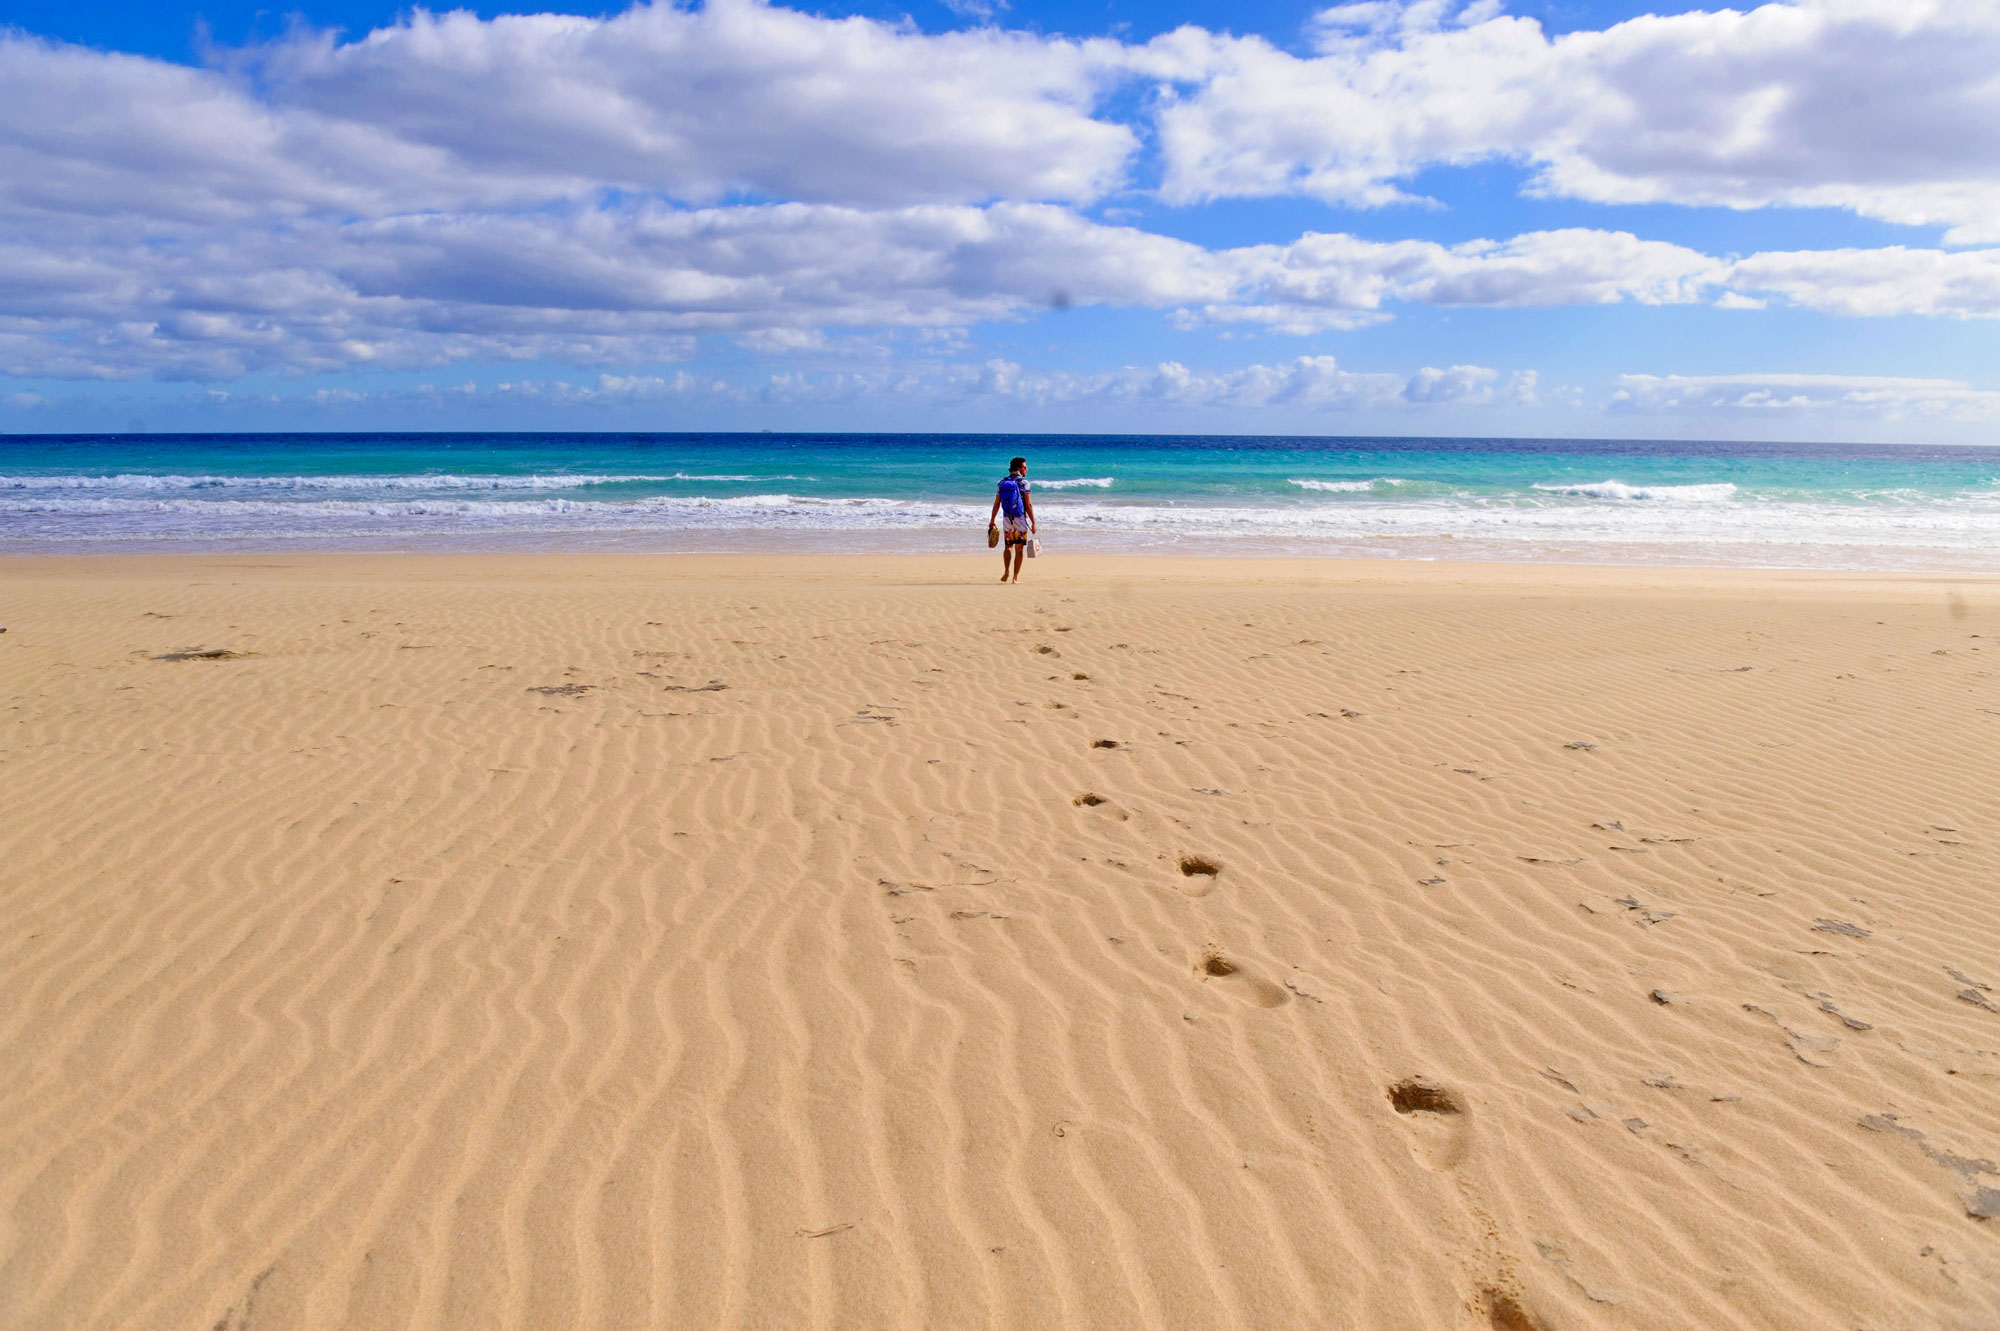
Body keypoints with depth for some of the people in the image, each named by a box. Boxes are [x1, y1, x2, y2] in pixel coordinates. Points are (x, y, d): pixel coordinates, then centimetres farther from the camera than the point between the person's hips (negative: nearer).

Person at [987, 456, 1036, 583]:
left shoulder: (1002, 483, 4)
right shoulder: (1023, 482, -9)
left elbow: (996, 504, 3)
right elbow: (1028, 505, -12)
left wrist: (991, 521, 10)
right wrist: (1033, 523, -8)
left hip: (1006, 519, 4)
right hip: (1020, 519, -3)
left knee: (1008, 546, 17)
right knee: (1019, 548, 6)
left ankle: (1006, 570, -3)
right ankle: (1016, 576, 6)